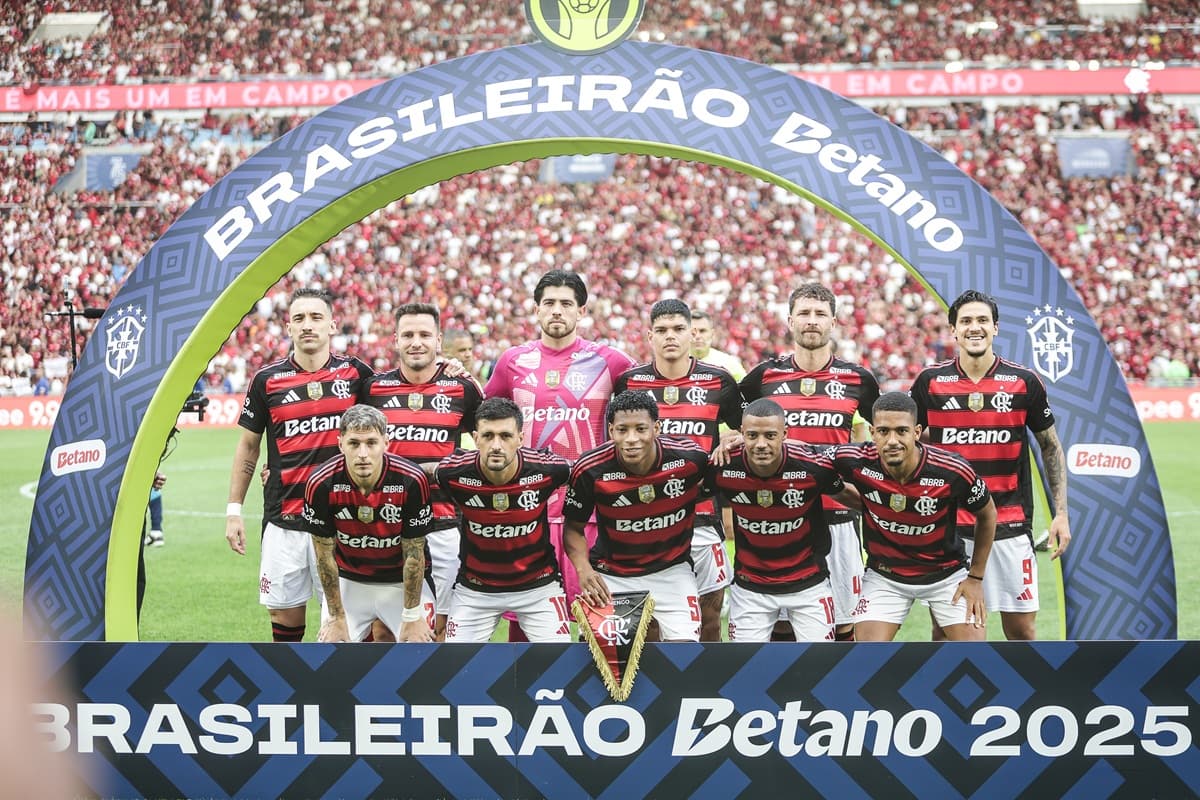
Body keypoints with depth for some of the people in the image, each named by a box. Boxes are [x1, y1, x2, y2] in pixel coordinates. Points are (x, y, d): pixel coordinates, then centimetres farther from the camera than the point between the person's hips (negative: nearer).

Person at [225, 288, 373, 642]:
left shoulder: (354, 372, 2)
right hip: (283, 519, 1)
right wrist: (234, 509, 7)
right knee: (285, 612, 7)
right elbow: (248, 446, 10)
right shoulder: (267, 380, 2)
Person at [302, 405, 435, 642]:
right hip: (348, 581, 1)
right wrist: (336, 618, -6)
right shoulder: (321, 484, -23)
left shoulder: (411, 481, -25)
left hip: (402, 583, -1)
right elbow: (325, 556, -11)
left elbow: (414, 555, -14)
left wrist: (412, 617, -10)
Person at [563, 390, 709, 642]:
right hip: (611, 573, 0)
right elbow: (574, 527, -4)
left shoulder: (689, 457, -18)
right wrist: (583, 569, -21)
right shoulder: (589, 470, -18)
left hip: (671, 570, 0)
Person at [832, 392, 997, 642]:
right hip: (884, 576, 1)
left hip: (947, 573, -1)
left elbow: (987, 514, -6)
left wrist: (976, 578, -1)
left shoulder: (952, 471, -26)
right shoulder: (855, 462, -25)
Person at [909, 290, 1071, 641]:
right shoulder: (930, 382, 1)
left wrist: (1061, 513, 4)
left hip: (1010, 526, 0)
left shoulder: (1024, 382, 0)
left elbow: (1051, 447, 10)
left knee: (1022, 630, 2)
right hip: (946, 527, 0)